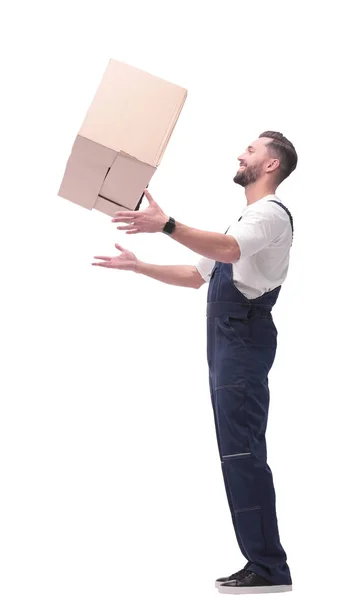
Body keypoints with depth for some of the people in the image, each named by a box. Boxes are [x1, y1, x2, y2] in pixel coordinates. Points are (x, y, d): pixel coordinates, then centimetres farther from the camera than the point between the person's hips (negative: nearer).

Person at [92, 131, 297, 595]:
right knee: (239, 453, 8)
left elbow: (228, 249, -29)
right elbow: (197, 274, 31)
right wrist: (138, 267, 26)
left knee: (242, 451, -14)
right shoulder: (246, 219, 26)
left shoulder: (271, 212, -6)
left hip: (244, 339, -10)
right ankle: (262, 564, 11)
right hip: (227, 341, 10)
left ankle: (269, 568, -12)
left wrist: (167, 225, -40)